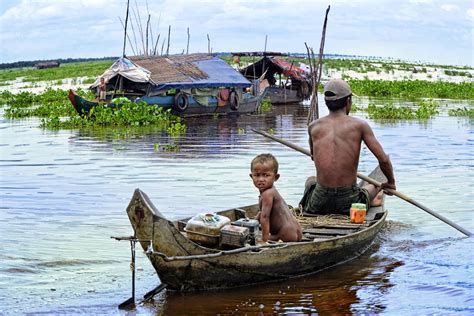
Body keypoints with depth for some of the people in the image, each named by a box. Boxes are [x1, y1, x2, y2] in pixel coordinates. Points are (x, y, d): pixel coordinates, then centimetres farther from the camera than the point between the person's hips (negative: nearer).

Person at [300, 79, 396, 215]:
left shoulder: (313, 127, 3)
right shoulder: (360, 125, -5)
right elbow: (383, 160, -7)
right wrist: (391, 182, 12)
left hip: (319, 204, 1)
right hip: (349, 203, -1)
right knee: (372, 187, 34)